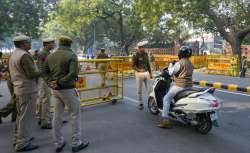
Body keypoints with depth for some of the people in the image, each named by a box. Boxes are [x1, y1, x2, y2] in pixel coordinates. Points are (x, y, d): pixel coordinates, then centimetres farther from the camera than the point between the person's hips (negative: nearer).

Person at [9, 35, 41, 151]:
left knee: (21, 115, 20)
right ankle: (22, 144, 5)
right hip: (27, 90, -10)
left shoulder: (13, 55, 13)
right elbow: (32, 74, -21)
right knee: (27, 117, -2)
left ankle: (19, 138, 32)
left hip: (19, 89, 10)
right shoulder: (24, 55, -18)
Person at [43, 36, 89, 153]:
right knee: (75, 115, 6)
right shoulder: (71, 55, -11)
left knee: (57, 116, 13)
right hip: (68, 89, -6)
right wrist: (60, 82, -18)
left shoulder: (50, 56, 8)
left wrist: (51, 81, -3)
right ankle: (76, 143, 14)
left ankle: (58, 143, 24)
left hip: (55, 90, 6)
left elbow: (44, 72, 9)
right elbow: (73, 73, -23)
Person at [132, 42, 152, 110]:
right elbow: (133, 66, -9)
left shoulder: (146, 54, 9)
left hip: (146, 72, 4)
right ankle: (140, 103, 16)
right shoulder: (136, 56, -8)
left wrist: (150, 73, 16)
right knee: (139, 89, 4)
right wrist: (139, 70, -25)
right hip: (139, 73, -4)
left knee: (149, 88, 2)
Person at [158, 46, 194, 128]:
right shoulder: (190, 64, 13)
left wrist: (170, 65, 9)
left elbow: (171, 73, -9)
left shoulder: (179, 63, -14)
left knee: (166, 99, -2)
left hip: (180, 86, -9)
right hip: (189, 86, 9)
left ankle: (165, 120, -10)